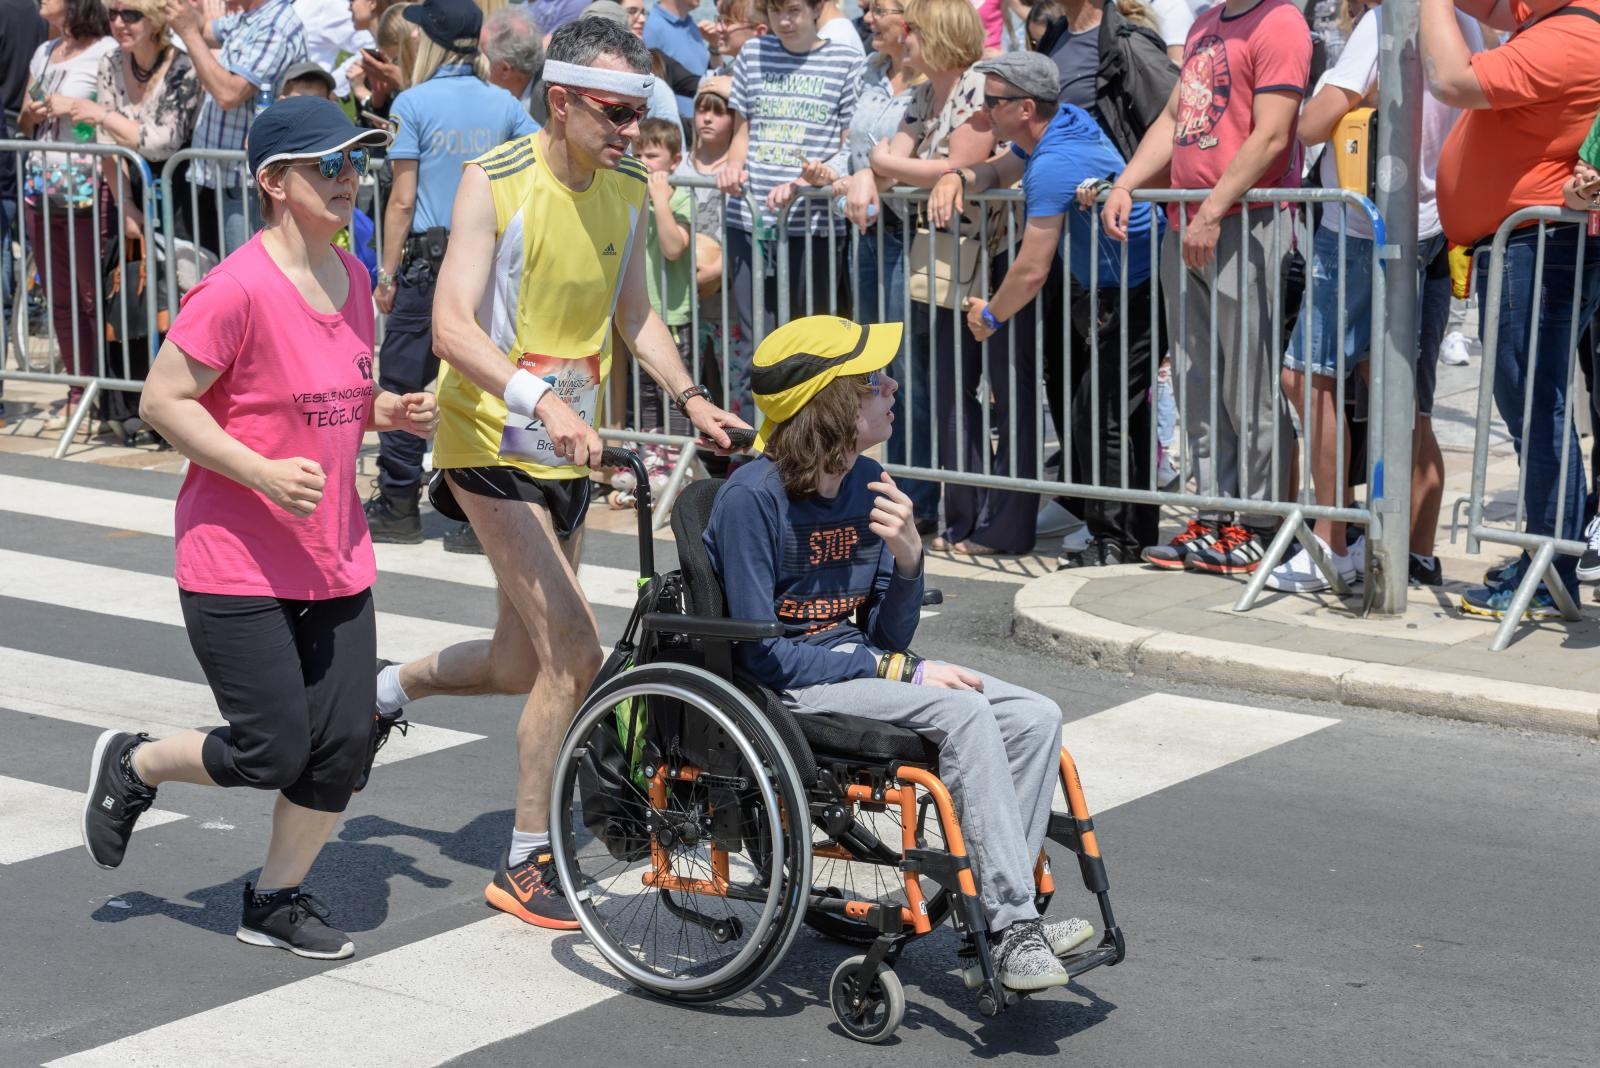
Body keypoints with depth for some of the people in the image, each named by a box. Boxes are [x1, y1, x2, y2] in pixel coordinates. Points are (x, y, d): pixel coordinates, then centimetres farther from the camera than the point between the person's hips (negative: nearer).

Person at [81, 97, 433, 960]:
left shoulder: (350, 277, 8)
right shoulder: (238, 288, -17)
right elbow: (164, 401, -16)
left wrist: (389, 411, 1)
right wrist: (265, 472, -25)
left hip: (334, 561, 7)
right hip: (238, 567, -7)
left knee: (342, 749, 3)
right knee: (272, 753, -5)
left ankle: (276, 898, 23)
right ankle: (132, 766, 24)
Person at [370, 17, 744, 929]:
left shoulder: (627, 189, 2)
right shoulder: (495, 183, -17)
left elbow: (635, 314, 14)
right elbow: (452, 328, -25)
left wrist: (691, 397, -3)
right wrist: (541, 399, -40)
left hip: (569, 450, 7)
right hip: (493, 442, -7)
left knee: (520, 667, 15)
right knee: (575, 653, -16)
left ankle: (383, 690, 45)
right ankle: (527, 863, -2)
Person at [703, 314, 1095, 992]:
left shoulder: (869, 483, 4)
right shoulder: (752, 498, -17)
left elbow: (890, 637, 5)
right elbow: (761, 654, -18)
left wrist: (906, 555, -16)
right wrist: (902, 672, -18)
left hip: (854, 666, 8)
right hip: (787, 689, -8)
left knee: (1036, 718, -9)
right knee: (964, 713, -27)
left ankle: (994, 917, -12)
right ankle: (1014, 928, -25)